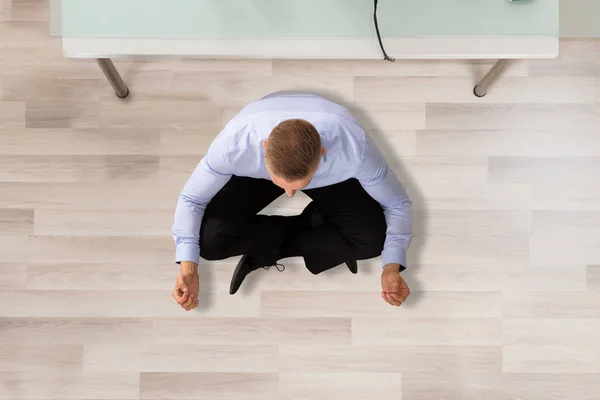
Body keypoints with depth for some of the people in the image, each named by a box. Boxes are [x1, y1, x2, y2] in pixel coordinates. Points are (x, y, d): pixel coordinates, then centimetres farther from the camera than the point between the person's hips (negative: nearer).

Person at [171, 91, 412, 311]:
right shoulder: (235, 143, -41)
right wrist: (188, 268, -33)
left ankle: (265, 253, -7)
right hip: (257, 171, 1)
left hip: (329, 177, 0)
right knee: (210, 239, -21)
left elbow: (397, 203, -22)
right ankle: (313, 224, -4)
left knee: (371, 239, -25)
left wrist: (391, 268, -36)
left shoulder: (353, 147, -42)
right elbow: (191, 199, -21)